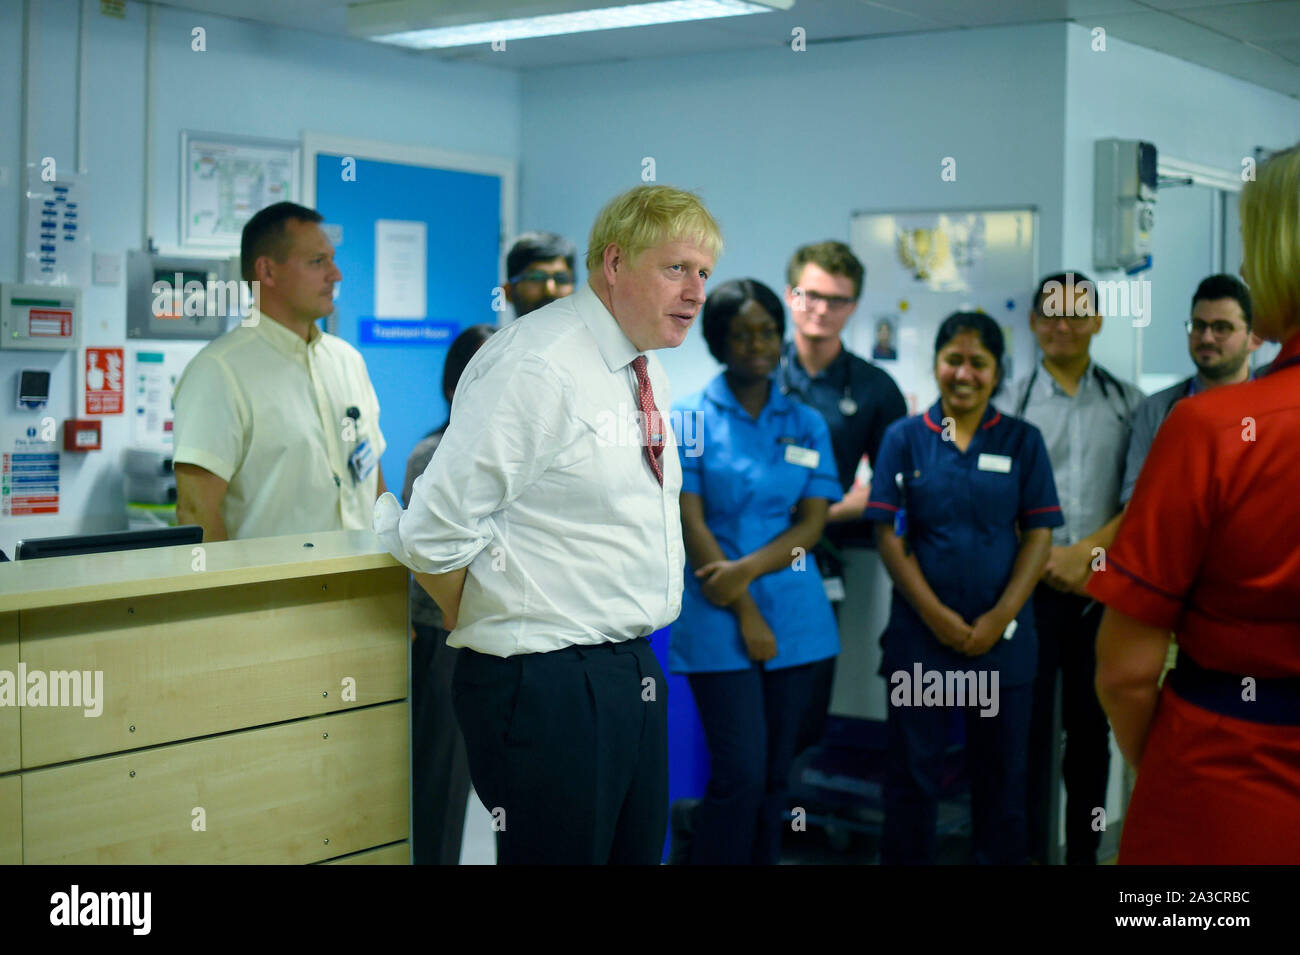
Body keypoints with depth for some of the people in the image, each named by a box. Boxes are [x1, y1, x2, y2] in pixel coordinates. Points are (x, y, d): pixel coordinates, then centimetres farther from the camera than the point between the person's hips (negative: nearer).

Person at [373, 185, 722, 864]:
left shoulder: (643, 368, 11)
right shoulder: (537, 368, -18)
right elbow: (435, 531, -21)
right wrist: (484, 630, -5)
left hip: (633, 674, 9)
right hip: (548, 686, -9)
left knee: (637, 851, 16)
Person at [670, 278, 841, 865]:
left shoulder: (806, 425, 10)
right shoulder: (689, 418, 0)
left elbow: (812, 525, 3)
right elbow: (691, 525, -6)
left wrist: (746, 570, -13)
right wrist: (746, 615, -10)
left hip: (795, 615, 4)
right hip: (719, 619, -4)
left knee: (776, 774, 8)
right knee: (740, 773, -9)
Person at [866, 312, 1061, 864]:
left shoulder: (1023, 441, 4)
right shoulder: (904, 438, 2)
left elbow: (1038, 535, 0)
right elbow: (889, 534, -2)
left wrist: (1000, 618, -10)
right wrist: (937, 616, -10)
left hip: (1003, 637, 1)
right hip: (920, 634, 0)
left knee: (1001, 775, 8)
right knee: (912, 772, 6)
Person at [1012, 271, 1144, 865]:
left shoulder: (1127, 403, 6)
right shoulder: (1013, 398, -1)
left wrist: (1088, 550, -11)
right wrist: (1046, 559, -10)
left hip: (1101, 587, 2)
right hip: (1030, 586, -2)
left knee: (1090, 726, 10)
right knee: (1028, 724, 2)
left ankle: (1084, 850, 21)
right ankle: (1030, 850, 12)